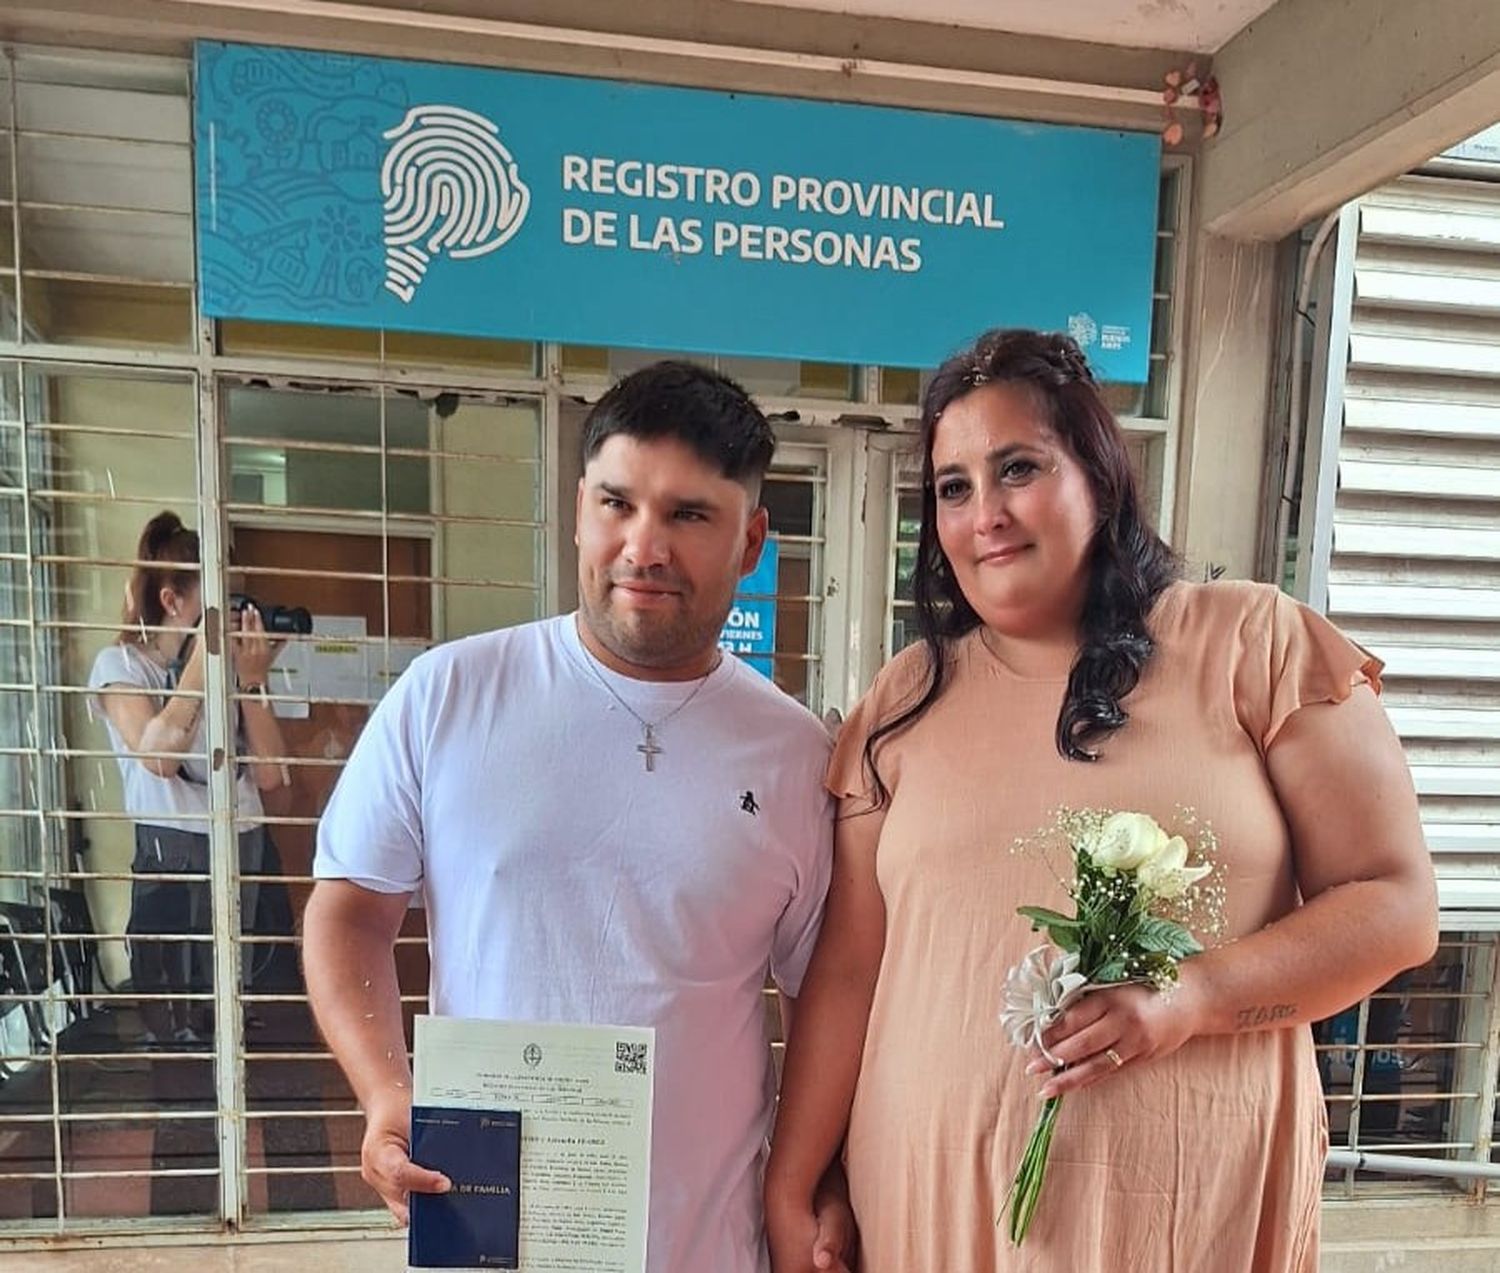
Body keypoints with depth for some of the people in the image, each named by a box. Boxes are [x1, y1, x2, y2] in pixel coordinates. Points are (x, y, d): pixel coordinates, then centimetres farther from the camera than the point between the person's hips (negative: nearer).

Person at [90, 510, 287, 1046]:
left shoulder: (229, 667, 9)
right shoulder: (121, 664, -1)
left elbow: (269, 773, 4)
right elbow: (157, 756, -19)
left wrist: (253, 679, -4)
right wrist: (201, 661, -14)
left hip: (243, 848, 4)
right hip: (171, 853, -4)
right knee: (172, 1028, 0)